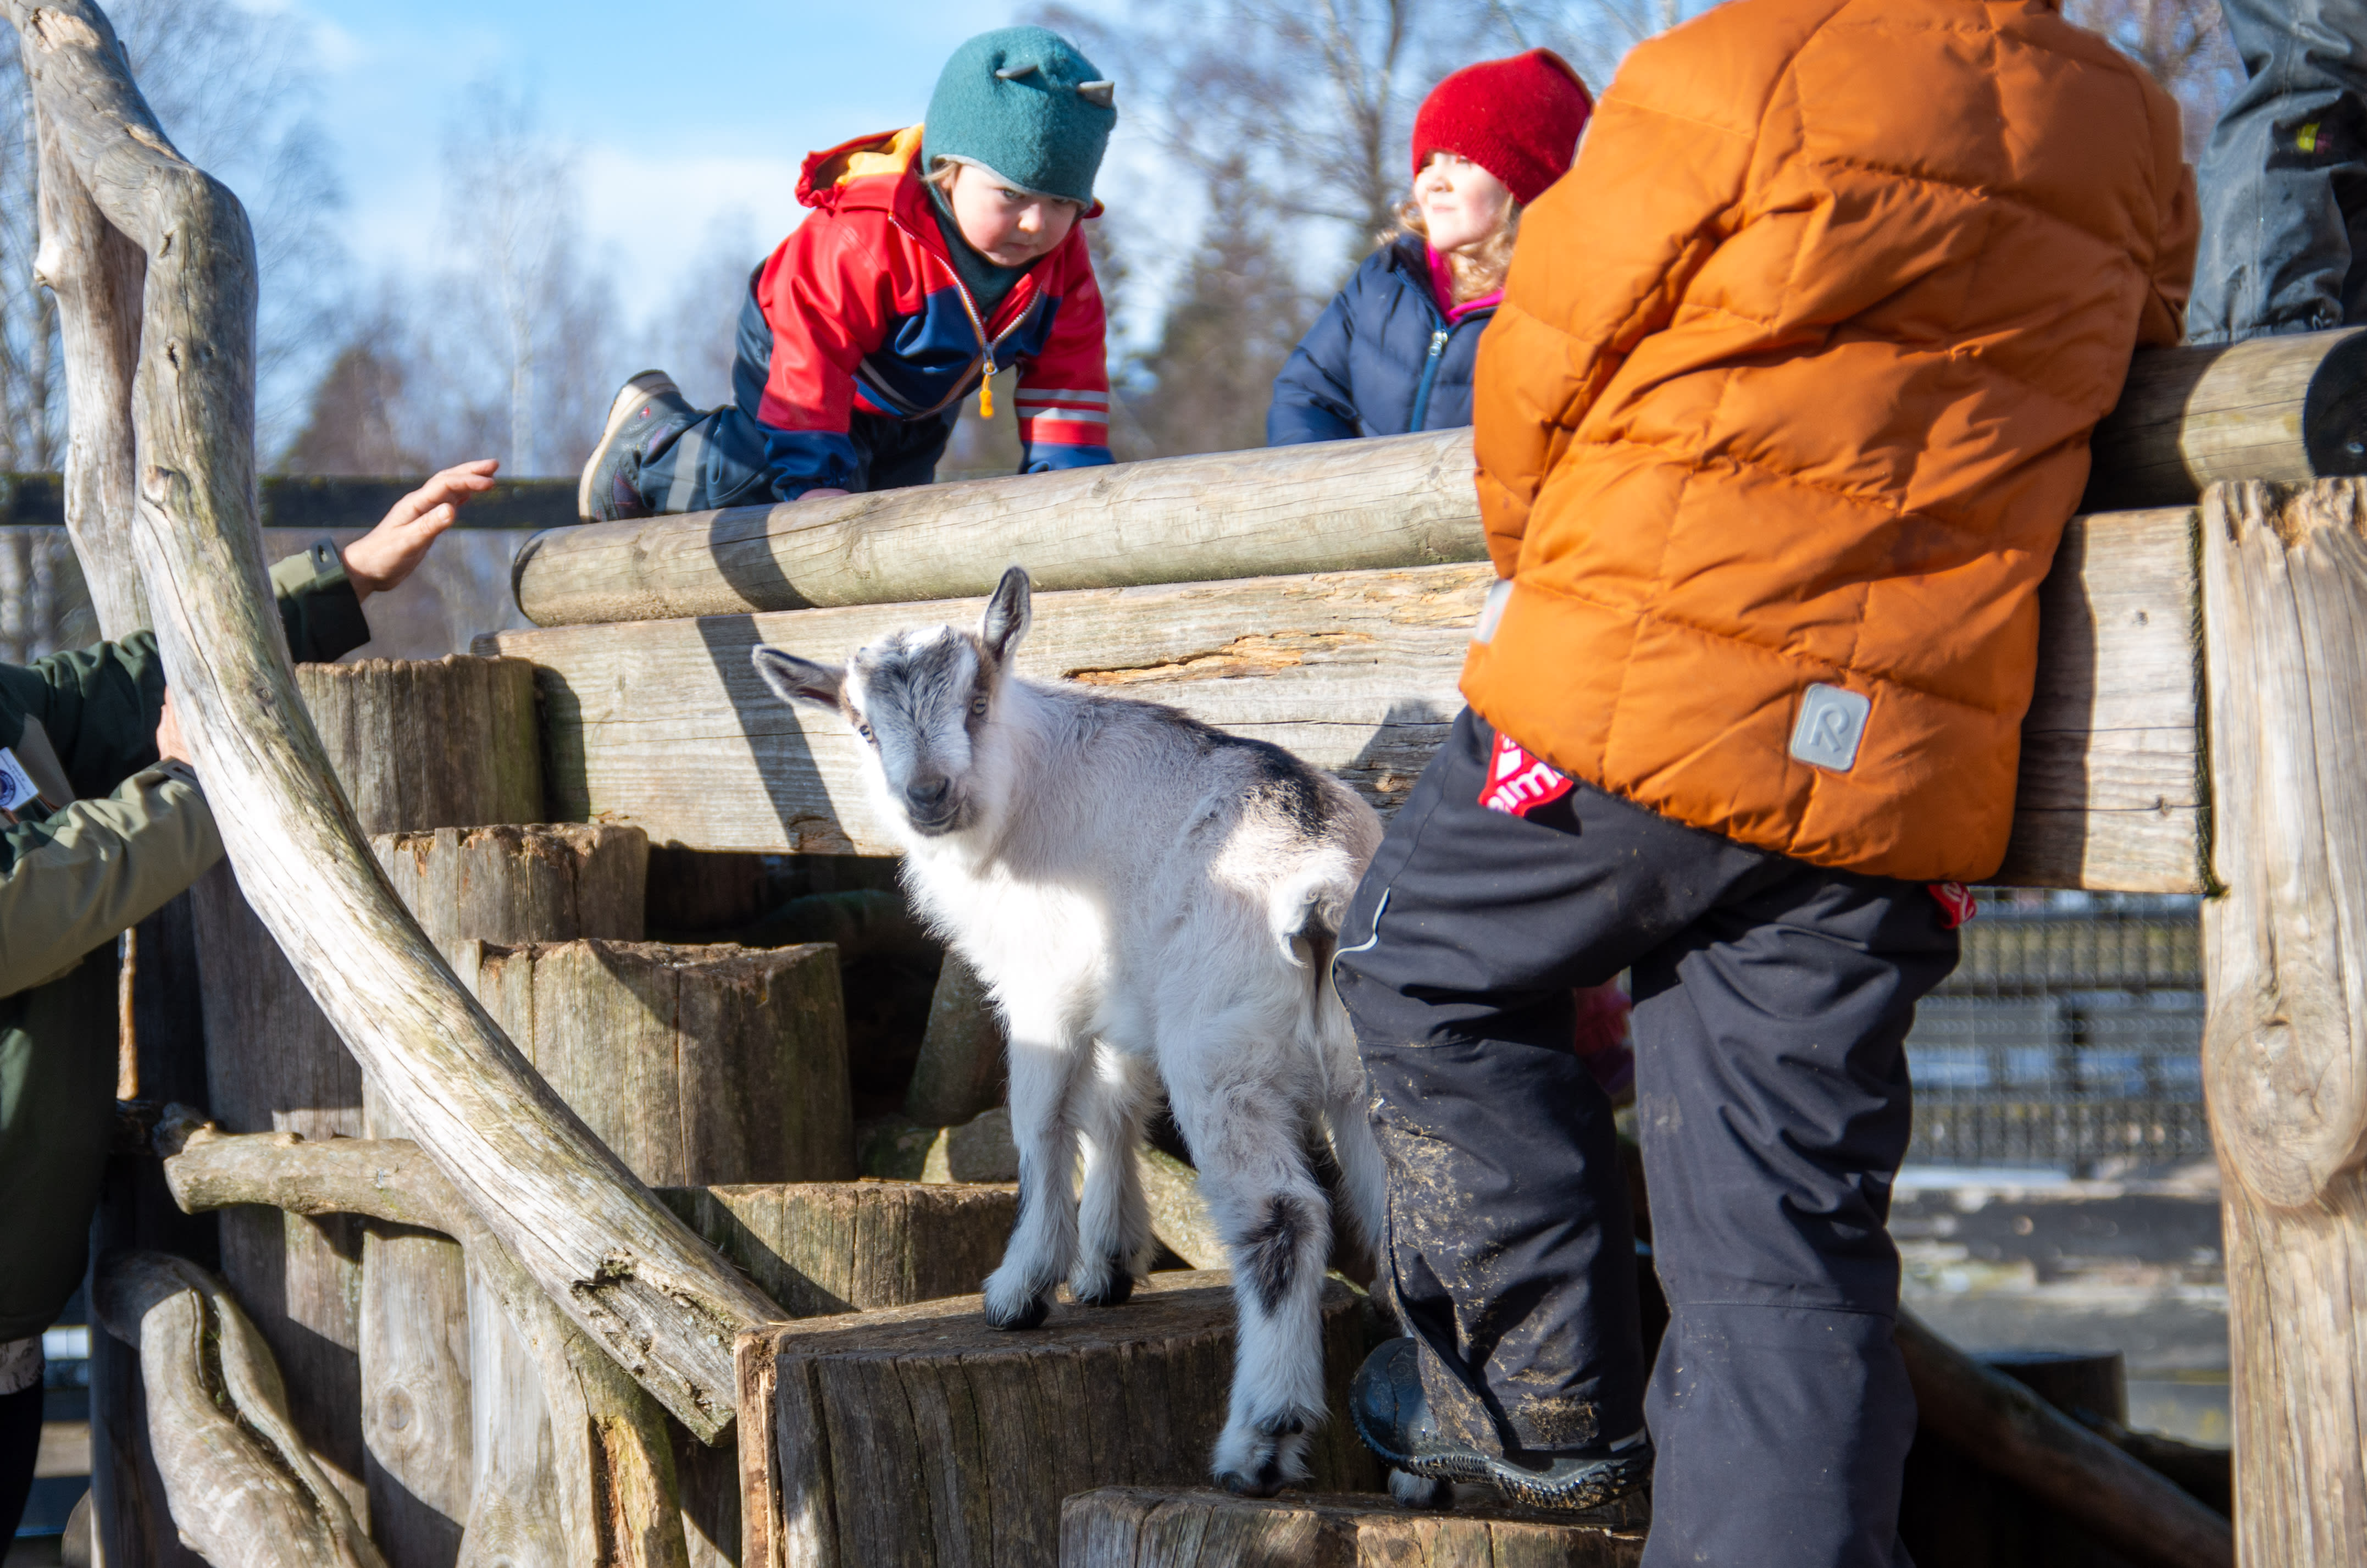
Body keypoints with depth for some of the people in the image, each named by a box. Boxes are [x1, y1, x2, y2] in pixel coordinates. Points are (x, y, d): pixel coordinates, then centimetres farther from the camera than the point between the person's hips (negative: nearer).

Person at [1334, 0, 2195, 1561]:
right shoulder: (2133, 143, 10)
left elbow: (1537, 364, 1)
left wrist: (1539, 557, 21)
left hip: (1651, 690, -4)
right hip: (1907, 772, 5)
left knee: (1432, 977, 22)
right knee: (1794, 1245, 7)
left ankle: (1548, 1397, 21)